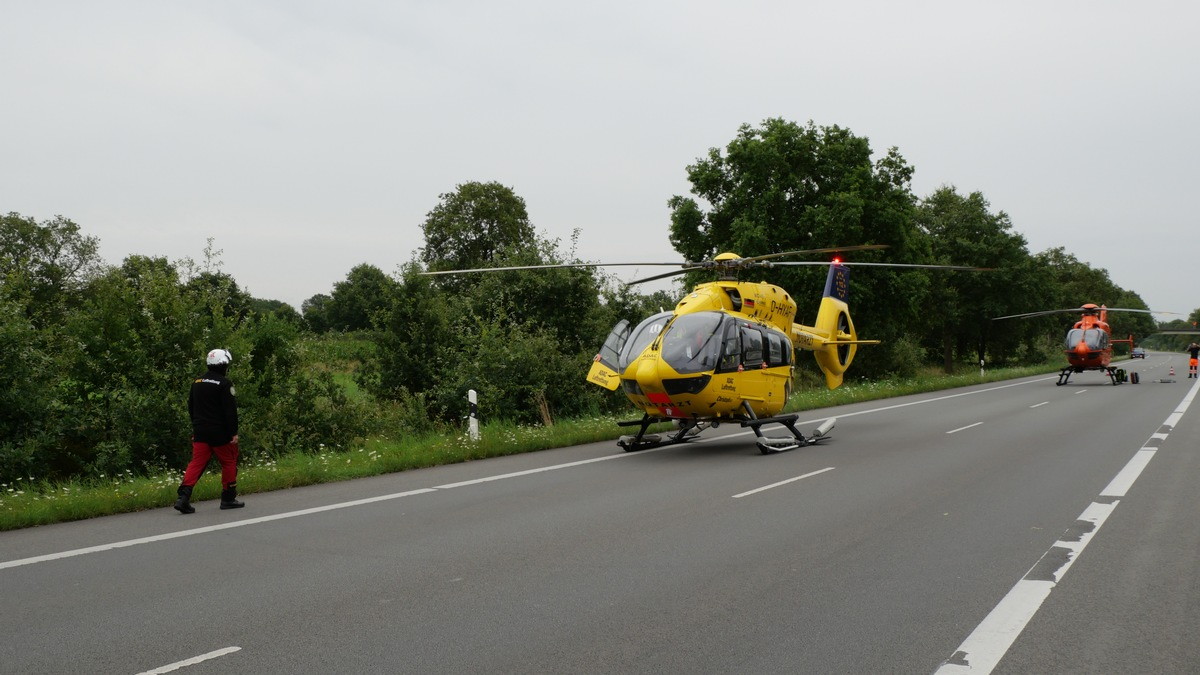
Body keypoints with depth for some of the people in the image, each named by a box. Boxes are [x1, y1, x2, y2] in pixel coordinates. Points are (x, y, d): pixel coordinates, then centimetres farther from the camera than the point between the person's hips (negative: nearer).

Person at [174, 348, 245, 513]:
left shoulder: (197, 382, 11)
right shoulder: (224, 384, -11)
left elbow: (191, 407, 19)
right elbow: (230, 410, -14)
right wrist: (234, 432, -10)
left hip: (200, 432, 6)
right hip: (220, 433, -6)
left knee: (196, 463, 4)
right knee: (229, 462, 8)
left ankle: (183, 496, -11)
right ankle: (228, 498, 13)